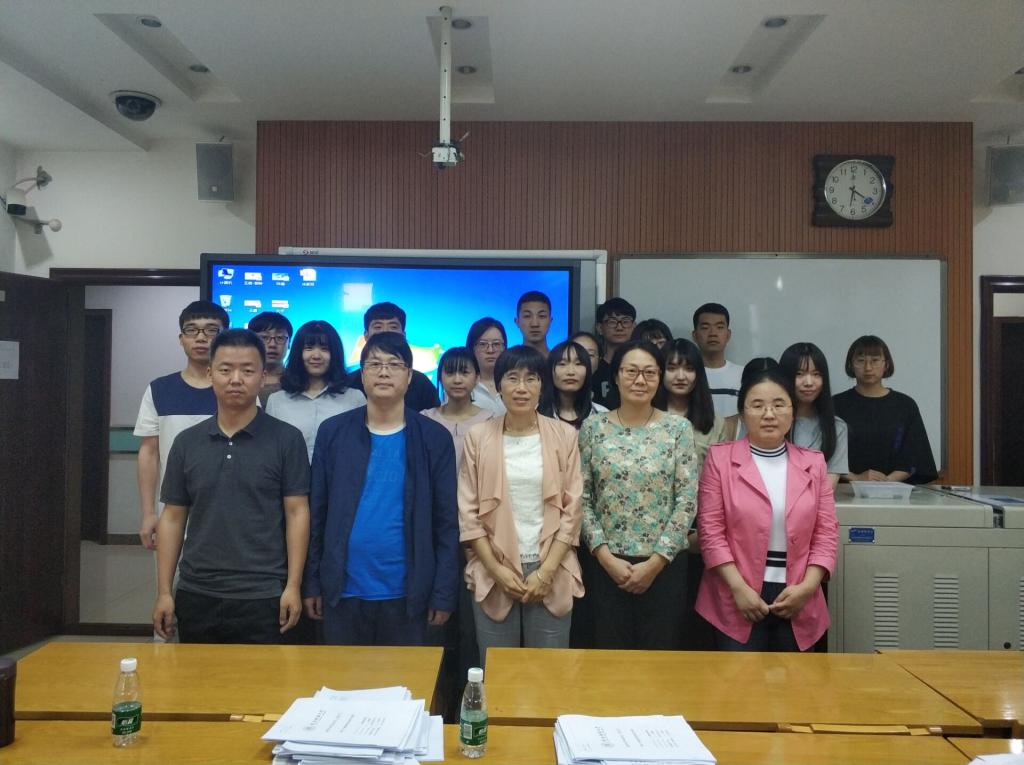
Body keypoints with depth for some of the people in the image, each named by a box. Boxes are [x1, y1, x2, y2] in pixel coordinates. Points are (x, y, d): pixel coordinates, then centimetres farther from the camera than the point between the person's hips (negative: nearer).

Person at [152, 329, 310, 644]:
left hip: (263, 597, -3)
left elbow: (297, 513, -4)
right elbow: (173, 518, 9)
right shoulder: (186, 442, 6)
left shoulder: (286, 439, -4)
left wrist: (293, 586, -9)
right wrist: (164, 591, 5)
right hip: (196, 595, 3)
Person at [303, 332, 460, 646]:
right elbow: (316, 512, 5)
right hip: (342, 590, 1)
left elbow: (446, 521, -2)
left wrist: (444, 593, -4)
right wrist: (311, 583, 3)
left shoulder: (434, 438, -2)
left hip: (406, 593, -1)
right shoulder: (333, 432, 2)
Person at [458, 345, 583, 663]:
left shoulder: (564, 435, 1)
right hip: (494, 574, 0)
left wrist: (547, 571, -8)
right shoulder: (478, 436, 0)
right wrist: (497, 570, -7)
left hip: (551, 573, 0)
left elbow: (572, 511, 0)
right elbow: (468, 513, 0)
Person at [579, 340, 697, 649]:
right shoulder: (593, 427, 0)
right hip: (607, 564, 1)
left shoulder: (678, 428, -2)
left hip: (664, 564, 0)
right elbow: (582, 498, 0)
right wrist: (606, 557, -8)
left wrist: (656, 562, -9)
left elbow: (687, 500, -5)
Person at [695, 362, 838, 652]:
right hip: (738, 601, -3)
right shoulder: (720, 458, 0)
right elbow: (711, 529, -4)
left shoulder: (813, 463, 8)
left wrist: (807, 586, -7)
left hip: (796, 601, 3)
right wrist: (739, 588, -12)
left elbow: (826, 531, 5)